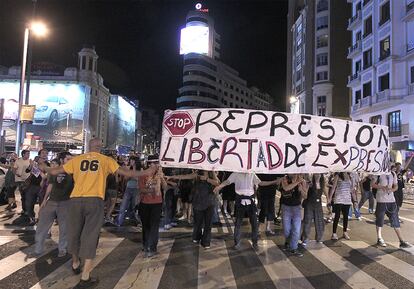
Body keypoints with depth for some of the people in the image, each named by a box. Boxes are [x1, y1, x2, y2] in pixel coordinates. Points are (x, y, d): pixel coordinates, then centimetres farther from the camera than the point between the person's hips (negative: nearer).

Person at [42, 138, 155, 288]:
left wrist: (44, 168, 39)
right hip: (94, 201, -3)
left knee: (74, 232, 20)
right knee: (90, 236, 2)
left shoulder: (77, 159, 12)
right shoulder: (105, 160, 6)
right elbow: (127, 173, 5)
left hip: (75, 200, 3)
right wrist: (146, 173, 18)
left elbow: (55, 171, 17)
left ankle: (75, 264, 43)